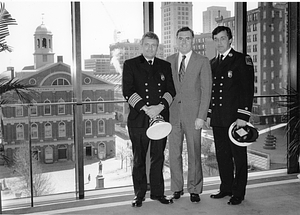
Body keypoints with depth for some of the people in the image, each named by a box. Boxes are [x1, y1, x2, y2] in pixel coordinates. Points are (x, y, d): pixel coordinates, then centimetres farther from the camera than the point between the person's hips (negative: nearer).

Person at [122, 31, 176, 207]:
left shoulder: (165, 66, 14)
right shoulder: (130, 65, 5)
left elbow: (171, 90, 6)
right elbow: (128, 92, -5)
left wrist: (161, 106, -12)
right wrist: (145, 108, -16)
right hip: (138, 120, -2)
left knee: (158, 158, 9)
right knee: (139, 159, 5)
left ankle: (157, 192, 21)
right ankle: (139, 195, 17)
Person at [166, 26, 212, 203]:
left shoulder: (203, 62, 0)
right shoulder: (169, 61, 11)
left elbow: (206, 91, -3)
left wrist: (201, 116, -10)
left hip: (193, 114, -3)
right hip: (173, 113, 3)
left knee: (194, 153, 3)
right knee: (174, 153, 7)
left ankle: (194, 189, 18)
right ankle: (177, 188, 21)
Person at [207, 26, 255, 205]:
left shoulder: (243, 60, -2)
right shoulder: (212, 63, 16)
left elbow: (248, 89, -8)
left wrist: (243, 116, -15)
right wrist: (209, 114, 12)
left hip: (235, 117, -6)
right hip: (217, 119, 6)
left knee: (239, 156, 3)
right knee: (222, 155, 12)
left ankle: (238, 193, 12)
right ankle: (226, 188, 24)